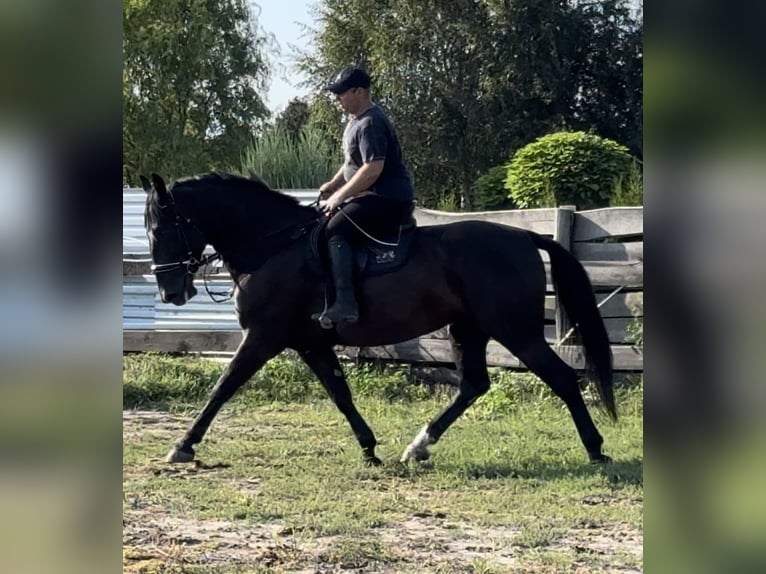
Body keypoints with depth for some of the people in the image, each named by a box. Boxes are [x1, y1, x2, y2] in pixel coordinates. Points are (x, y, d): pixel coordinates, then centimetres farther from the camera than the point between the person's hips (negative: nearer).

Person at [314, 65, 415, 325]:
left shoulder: (371, 123, -17)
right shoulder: (356, 122, 16)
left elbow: (373, 169, -25)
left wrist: (340, 196, -20)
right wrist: (334, 184, 11)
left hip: (389, 200, -11)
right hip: (372, 197, 11)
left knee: (334, 231, -27)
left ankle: (345, 304, -37)